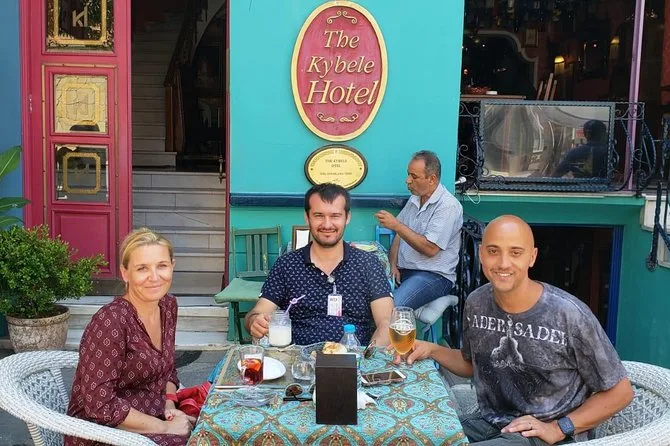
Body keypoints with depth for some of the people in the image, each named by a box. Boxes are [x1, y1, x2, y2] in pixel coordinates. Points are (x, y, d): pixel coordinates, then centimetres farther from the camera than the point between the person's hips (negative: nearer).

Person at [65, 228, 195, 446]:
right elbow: (100, 405, -23)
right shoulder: (110, 321, -22)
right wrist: (165, 427, -18)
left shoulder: (168, 305, 0)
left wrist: (170, 407, -3)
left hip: (152, 416, 7)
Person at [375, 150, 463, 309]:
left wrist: (397, 225, -19)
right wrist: (393, 265, 0)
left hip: (435, 275, -7)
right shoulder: (414, 200, 15)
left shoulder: (448, 206, -11)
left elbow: (430, 249, -18)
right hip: (402, 271, 7)